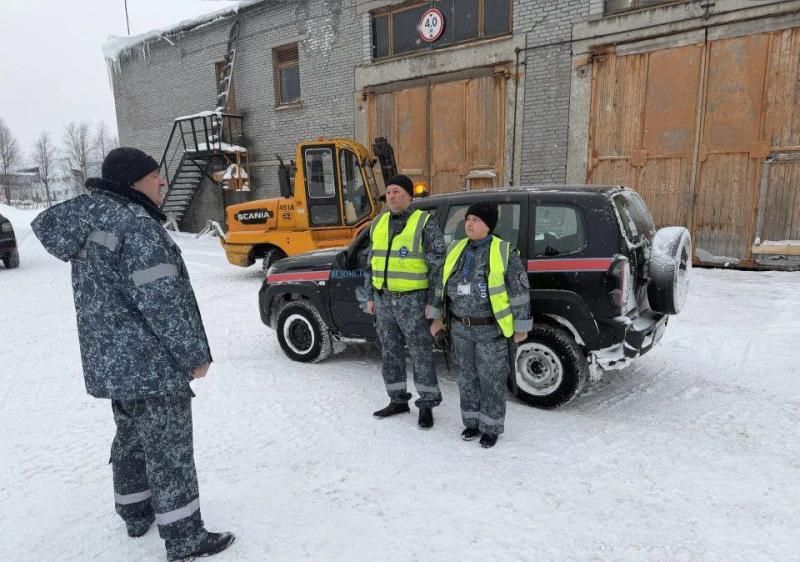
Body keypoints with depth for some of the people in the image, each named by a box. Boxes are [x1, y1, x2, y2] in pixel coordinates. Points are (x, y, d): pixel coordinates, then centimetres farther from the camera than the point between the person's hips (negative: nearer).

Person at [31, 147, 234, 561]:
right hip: (151, 363, -10)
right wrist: (194, 354, -15)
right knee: (169, 449, 0)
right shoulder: (135, 224, -20)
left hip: (112, 360, 10)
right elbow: (161, 301, -23)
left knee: (132, 438, 23)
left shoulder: (89, 223, 11)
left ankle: (136, 514, 39)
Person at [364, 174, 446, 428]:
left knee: (421, 353, 1)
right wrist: (370, 296, 12)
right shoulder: (378, 223, 10)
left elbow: (438, 265, -9)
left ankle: (427, 404, 16)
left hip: (412, 301, -6)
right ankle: (398, 400, 27)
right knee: (391, 351, 13)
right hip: (383, 299, 6)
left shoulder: (425, 223, -7)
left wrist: (432, 301, -13)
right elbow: (371, 263, 16)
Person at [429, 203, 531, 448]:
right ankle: (472, 422, 31)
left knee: (491, 380, 5)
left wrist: (521, 326, -6)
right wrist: (438, 317, 16)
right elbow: (442, 284, 15)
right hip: (461, 329, 5)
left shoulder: (504, 252, -10)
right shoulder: (456, 249, 5)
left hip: (491, 330, -5)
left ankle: (491, 427, 21)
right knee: (468, 377, 14)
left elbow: (519, 290, -7)